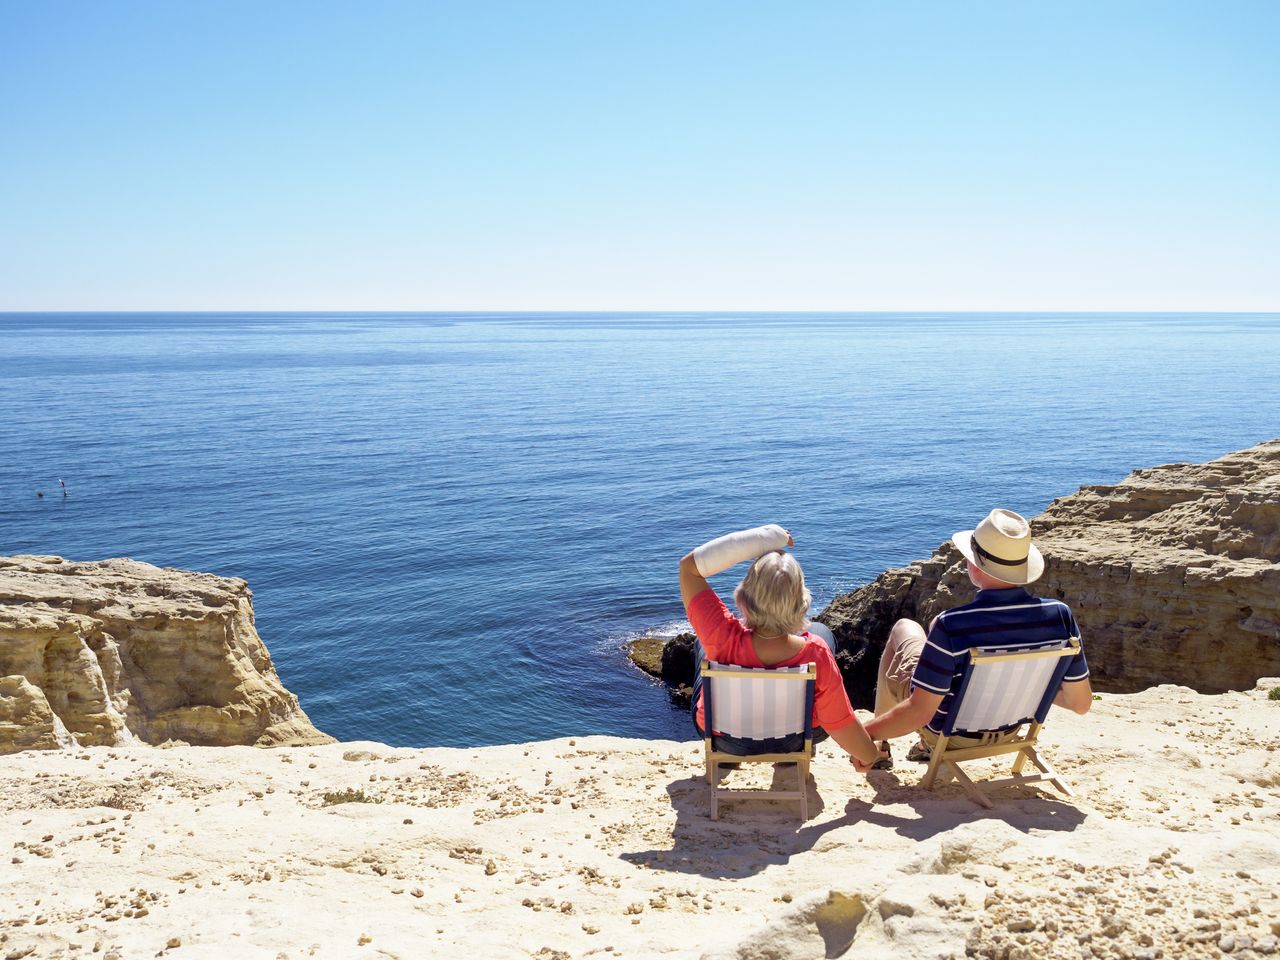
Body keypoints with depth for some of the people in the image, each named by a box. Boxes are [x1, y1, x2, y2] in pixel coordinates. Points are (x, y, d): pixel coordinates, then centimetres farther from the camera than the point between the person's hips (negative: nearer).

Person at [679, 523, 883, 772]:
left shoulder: (723, 638, -41)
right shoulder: (817, 655, -38)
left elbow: (689, 566, -29)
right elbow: (842, 726, -23)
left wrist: (763, 538, -33)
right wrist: (868, 755, -1)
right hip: (790, 744, 1)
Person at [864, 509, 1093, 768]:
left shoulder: (951, 626, -37)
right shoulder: (1060, 616, -24)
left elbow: (918, 713, -31)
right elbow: (1081, 702, -13)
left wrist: (865, 734, -17)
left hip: (948, 734, -4)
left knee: (904, 628, 23)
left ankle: (880, 747, 34)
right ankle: (928, 746, 39)